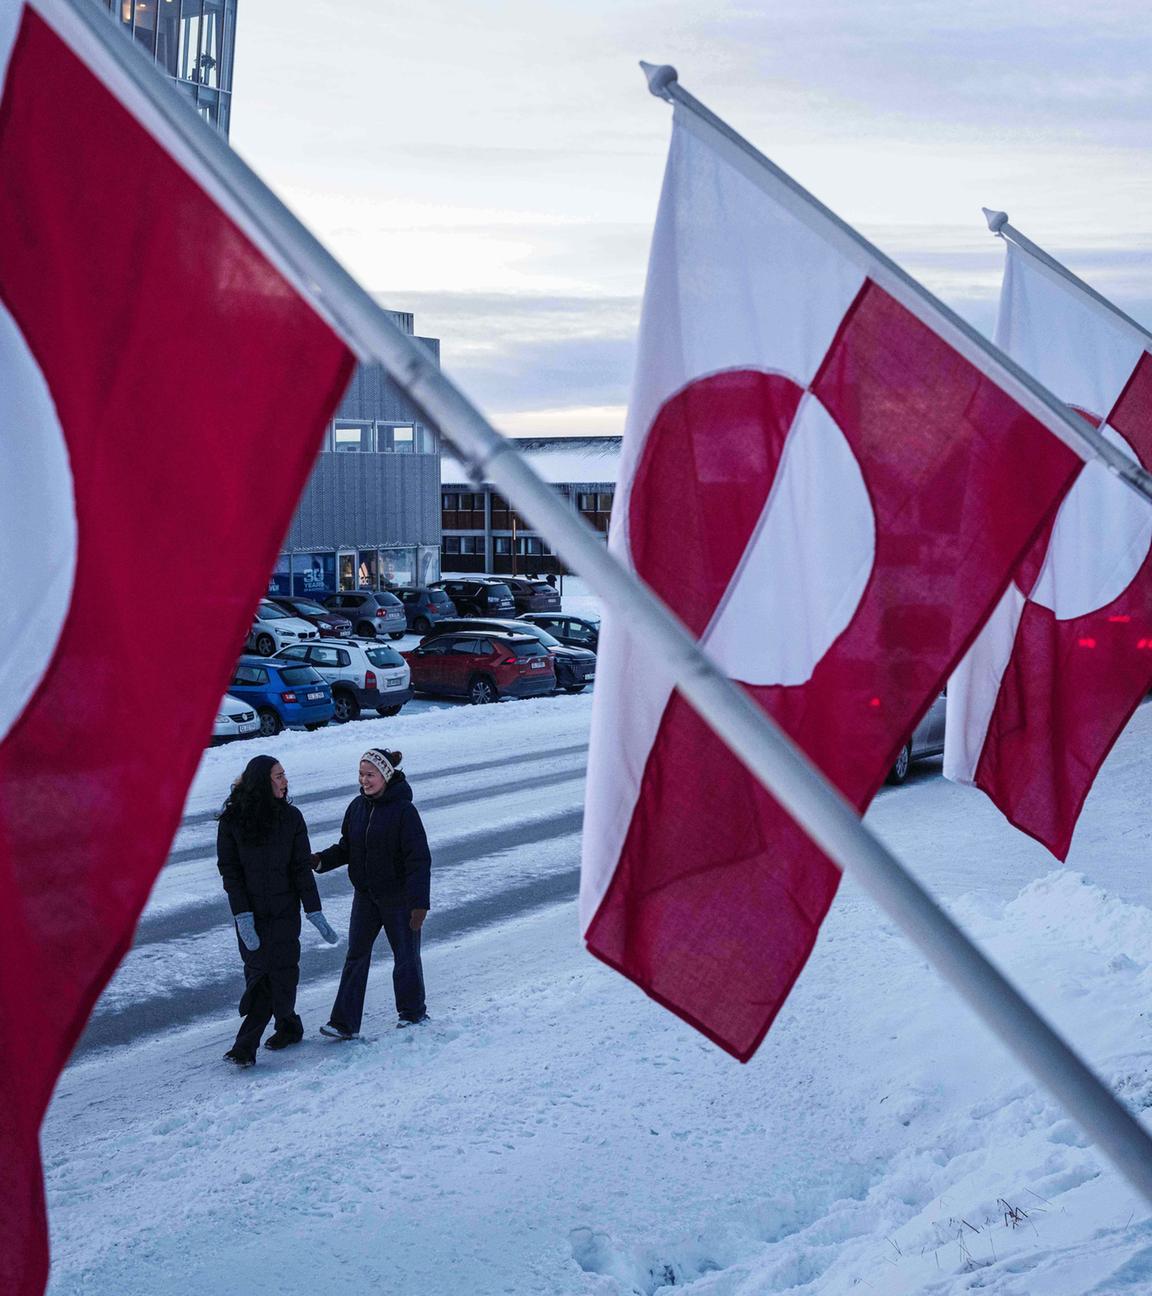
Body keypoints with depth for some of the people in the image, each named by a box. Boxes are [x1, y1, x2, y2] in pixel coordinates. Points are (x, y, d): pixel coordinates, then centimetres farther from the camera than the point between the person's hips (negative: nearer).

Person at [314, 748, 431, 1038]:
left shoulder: (403, 810, -17)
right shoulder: (358, 807, 1)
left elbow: (418, 859, -18)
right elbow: (347, 848, 11)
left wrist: (419, 903, -22)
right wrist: (321, 860, -9)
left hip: (398, 897, -6)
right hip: (365, 895, 6)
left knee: (405, 955, 9)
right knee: (356, 956, 4)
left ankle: (413, 1014, 28)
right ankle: (345, 1023, 5)